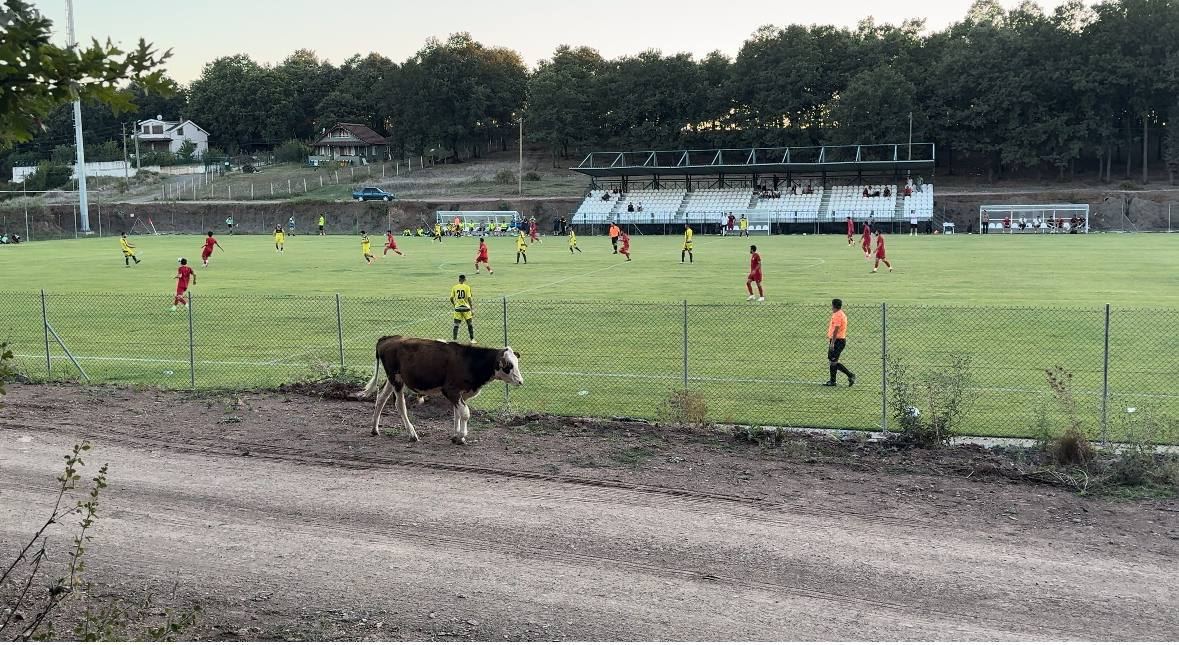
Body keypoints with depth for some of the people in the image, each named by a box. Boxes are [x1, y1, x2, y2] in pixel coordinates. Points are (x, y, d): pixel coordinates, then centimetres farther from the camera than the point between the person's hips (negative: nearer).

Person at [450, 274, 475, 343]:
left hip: (457, 308, 2)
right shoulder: (467, 287, -5)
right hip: (466, 307, -2)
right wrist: (472, 309, -6)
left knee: (456, 325, 6)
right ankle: (472, 339, 12)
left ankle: (454, 339, 3)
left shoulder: (454, 287, 3)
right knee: (469, 324, 10)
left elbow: (451, 298, 2)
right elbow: (469, 298, -10)